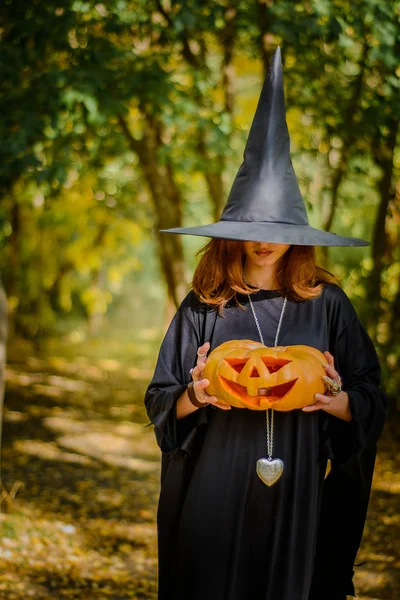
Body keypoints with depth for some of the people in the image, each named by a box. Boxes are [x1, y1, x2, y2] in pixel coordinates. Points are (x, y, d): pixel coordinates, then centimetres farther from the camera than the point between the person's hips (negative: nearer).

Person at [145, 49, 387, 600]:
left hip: (300, 497, 0)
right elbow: (160, 402, 4)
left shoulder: (327, 303, 1)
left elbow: (371, 403, 5)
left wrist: (339, 403, -16)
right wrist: (194, 397, -16)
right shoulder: (204, 307, 0)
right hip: (216, 494, 0)